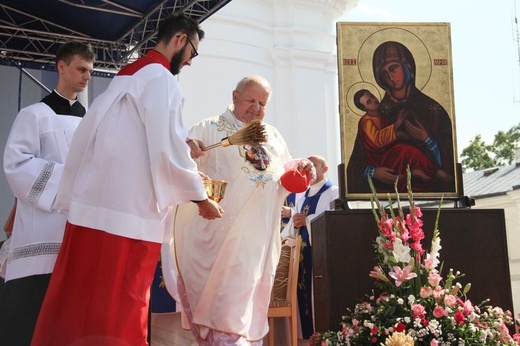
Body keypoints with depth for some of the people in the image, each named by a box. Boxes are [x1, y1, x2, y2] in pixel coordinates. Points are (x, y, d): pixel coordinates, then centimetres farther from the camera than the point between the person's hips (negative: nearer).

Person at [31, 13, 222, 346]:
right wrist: (200, 197, -3)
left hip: (97, 204, 9)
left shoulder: (129, 74, 21)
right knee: (115, 318, -4)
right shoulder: (161, 78, -7)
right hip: (129, 212, -9)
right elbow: (168, 146, -13)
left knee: (81, 308, 9)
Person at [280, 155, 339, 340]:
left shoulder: (333, 191, 0)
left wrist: (307, 221, -17)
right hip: (302, 249, 6)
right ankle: (306, 335, 8)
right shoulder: (301, 194, 21)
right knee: (303, 293, 3)